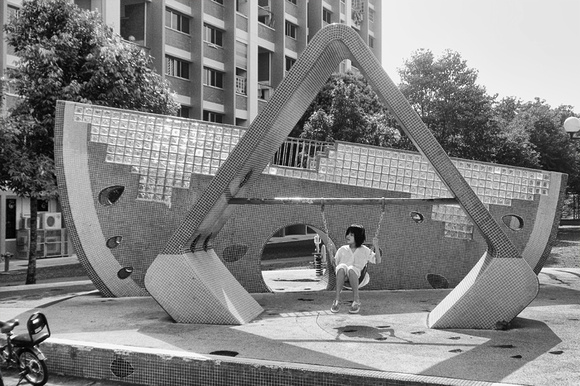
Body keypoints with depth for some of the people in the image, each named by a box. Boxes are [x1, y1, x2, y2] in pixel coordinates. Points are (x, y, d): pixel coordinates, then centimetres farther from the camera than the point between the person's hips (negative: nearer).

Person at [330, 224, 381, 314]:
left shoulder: (365, 250, 20)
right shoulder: (342, 249, 23)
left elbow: (377, 261, 13)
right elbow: (334, 263, 21)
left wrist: (376, 247, 3)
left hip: (356, 274, -1)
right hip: (341, 275, 1)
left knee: (351, 269, -38)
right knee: (342, 267, -36)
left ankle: (356, 299, -33)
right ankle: (337, 299, -37)